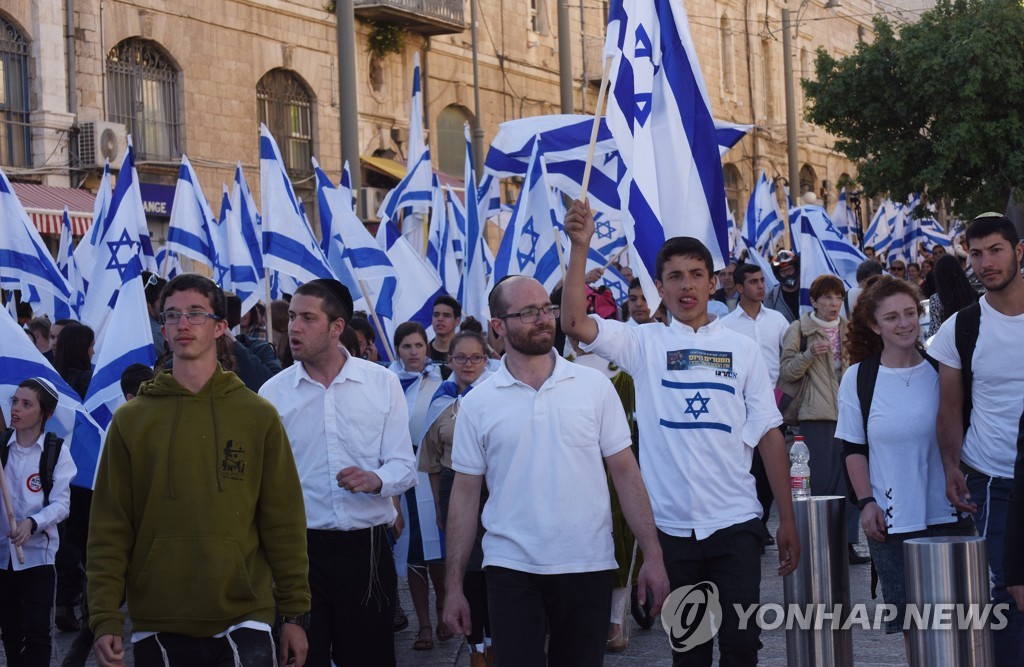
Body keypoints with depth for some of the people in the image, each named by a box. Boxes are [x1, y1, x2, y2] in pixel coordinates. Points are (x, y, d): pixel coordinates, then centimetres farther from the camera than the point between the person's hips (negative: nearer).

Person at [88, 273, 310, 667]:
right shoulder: (130, 420, 5)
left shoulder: (259, 417, 5)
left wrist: (295, 615, 2)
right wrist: (105, 619, -6)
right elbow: (109, 529, 2)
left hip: (243, 621, -1)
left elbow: (283, 524, 5)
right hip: (158, 626, 1)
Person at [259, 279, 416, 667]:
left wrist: (375, 480, -22)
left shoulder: (382, 383, 2)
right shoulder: (273, 392, 3)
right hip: (299, 547, 0)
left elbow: (404, 468, 0)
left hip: (366, 548, 0)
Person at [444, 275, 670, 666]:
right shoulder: (478, 404, 2)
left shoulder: (594, 387, 2)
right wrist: (454, 585, 0)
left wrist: (652, 556, -6)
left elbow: (625, 472, 1)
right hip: (511, 570, -1)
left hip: (588, 566, 1)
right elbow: (465, 494, 4)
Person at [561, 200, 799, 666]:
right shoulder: (643, 344, 4)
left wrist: (787, 519, 2)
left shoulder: (742, 349, 6)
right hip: (670, 524, 0)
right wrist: (579, 247, -18)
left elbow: (768, 435, 5)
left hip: (735, 522, 0)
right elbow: (575, 323, -11)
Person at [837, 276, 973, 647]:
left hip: (949, 515, 1)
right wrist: (866, 502, -4)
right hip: (891, 520, -1)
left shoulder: (941, 371, 2)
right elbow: (852, 448, 5)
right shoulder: (858, 378, 0)